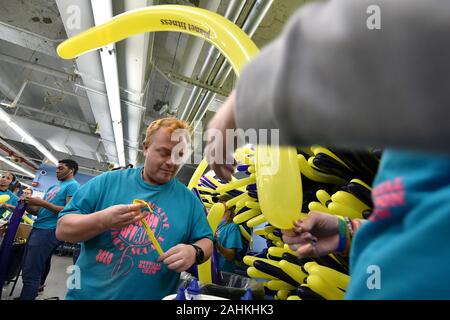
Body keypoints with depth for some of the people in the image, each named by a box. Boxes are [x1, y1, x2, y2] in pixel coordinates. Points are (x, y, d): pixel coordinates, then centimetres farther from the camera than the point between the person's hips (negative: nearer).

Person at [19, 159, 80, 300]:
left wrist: (42, 202, -19)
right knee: (42, 263, 20)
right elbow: (38, 211, 21)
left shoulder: (73, 185, -7)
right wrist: (27, 204, 0)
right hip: (38, 228, 9)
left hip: (49, 231, -9)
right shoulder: (53, 187, 21)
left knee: (30, 273, -8)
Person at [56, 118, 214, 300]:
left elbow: (206, 242, 0)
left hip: (151, 296, 1)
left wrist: (194, 252, -23)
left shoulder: (189, 200, -5)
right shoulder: (108, 181, -6)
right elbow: (62, 229, -6)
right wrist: (103, 220, -25)